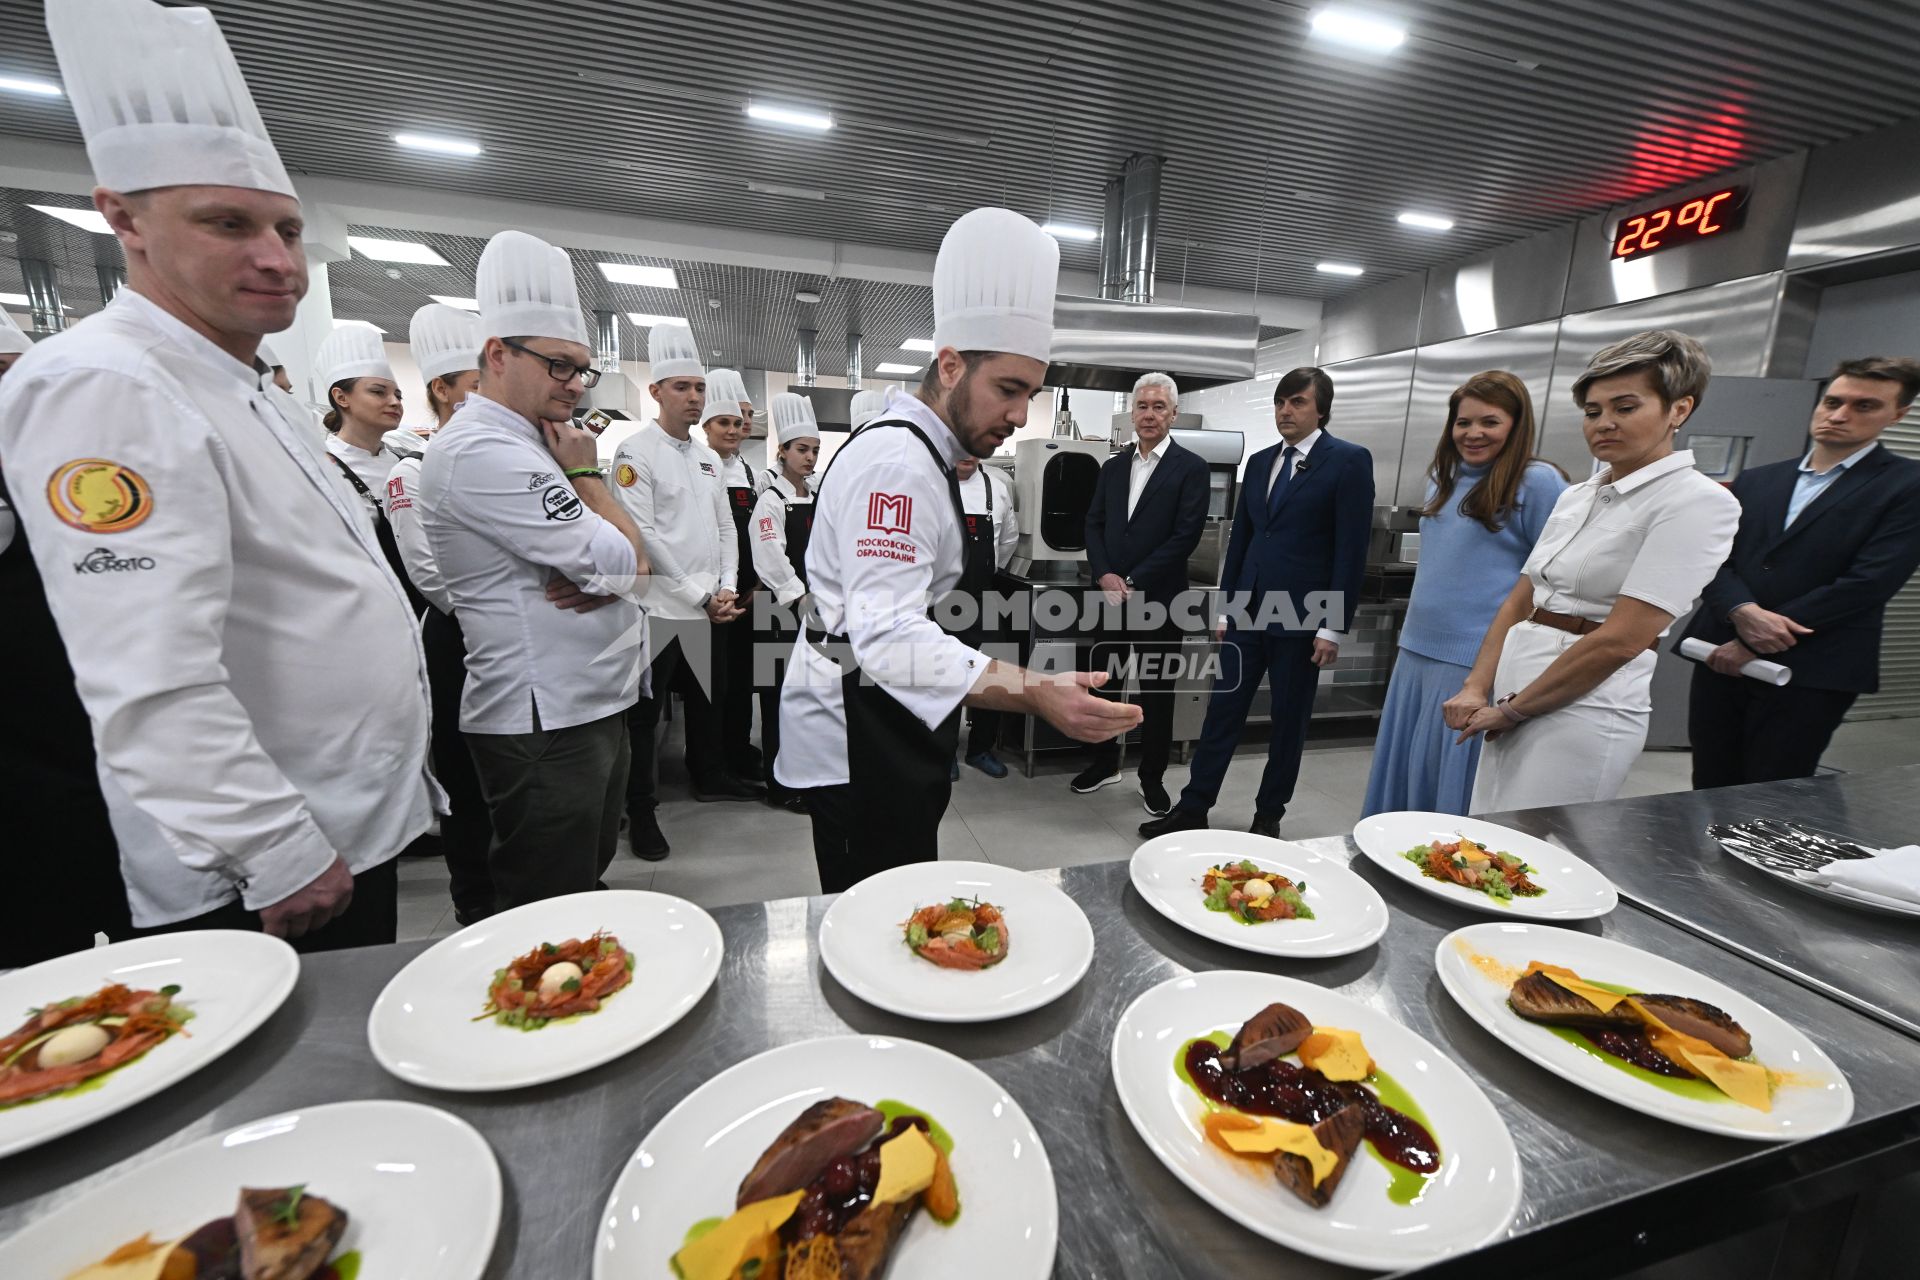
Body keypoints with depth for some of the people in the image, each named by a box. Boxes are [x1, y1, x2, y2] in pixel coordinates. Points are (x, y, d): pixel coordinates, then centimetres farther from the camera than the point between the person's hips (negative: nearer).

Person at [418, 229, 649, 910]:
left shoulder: (534, 443, 14)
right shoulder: (480, 451, -17)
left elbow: (630, 559, 11)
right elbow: (622, 559, -20)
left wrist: (602, 577, -11)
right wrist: (586, 474, -5)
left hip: (592, 703, 10)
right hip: (544, 724, -10)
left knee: (590, 876, 24)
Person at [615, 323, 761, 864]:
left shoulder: (707, 457, 13)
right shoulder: (635, 451, -9)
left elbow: (725, 528, 14)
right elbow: (643, 535, -16)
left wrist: (726, 589, 0)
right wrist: (701, 595, -15)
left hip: (709, 610, 7)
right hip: (656, 609, -7)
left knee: (706, 697, 19)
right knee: (645, 712, 4)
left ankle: (710, 776, 38)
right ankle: (640, 812, 17)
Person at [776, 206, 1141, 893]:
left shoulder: (911, 450, 14)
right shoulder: (897, 463, -21)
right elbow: (890, 637, -34)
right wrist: (1036, 695, -43)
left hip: (885, 729, 10)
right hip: (858, 739, -10)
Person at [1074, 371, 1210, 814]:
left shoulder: (1191, 467, -3)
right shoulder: (1113, 466, 12)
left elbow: (1186, 535, -11)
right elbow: (1094, 523, 8)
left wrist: (1133, 582, -14)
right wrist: (1105, 576, -8)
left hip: (1159, 598, -4)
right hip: (1111, 595, 4)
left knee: (1157, 691, 7)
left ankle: (1152, 777, 22)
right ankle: (1104, 762, 29)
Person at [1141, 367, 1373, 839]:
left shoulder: (1349, 461, -4)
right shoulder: (1260, 461, 12)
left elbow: (1351, 549, -8)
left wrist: (1334, 626, -12)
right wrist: (1225, 606, 11)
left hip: (1301, 616, -4)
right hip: (1248, 610, 5)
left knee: (1288, 721, 9)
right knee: (1222, 711, 6)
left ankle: (1269, 816, 24)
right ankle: (1193, 808, 15)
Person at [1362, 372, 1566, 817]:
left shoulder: (1538, 482, -8)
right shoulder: (1443, 476, 12)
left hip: (1476, 666, -7)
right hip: (1415, 653, 7)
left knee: (1451, 797, 3)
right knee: (1400, 783, 15)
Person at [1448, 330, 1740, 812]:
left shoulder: (1697, 502, -9)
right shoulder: (1577, 495, 13)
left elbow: (1620, 640, -17)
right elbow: (1519, 601, 10)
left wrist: (1512, 709, -11)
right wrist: (1476, 689, -2)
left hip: (1583, 707, -7)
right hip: (1513, 699, 7)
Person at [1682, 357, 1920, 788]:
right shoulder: (1755, 481, 13)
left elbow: (1868, 583, -10)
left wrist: (1751, 644, -14)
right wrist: (1742, 611, -17)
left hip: (1810, 673, -3)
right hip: (1722, 656, 4)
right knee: (1709, 790, 10)